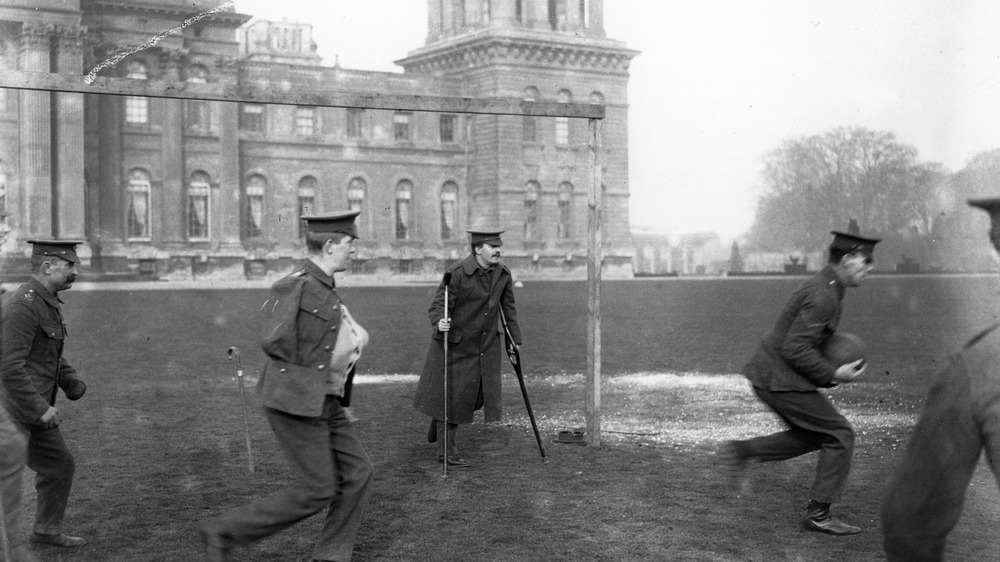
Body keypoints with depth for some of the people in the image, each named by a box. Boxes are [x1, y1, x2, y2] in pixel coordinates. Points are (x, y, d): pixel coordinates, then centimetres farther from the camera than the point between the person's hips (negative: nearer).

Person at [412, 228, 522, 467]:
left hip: (486, 345, 6)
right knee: (452, 395, 1)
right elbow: (437, 305, -20)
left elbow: (508, 307, 11)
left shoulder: (502, 273, -1)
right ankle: (446, 451, 14)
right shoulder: (457, 273, -19)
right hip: (455, 344, -6)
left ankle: (438, 427, 36)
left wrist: (515, 340, 14)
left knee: (477, 395, 10)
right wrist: (439, 323, -42)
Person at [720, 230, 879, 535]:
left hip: (769, 373, 10)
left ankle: (742, 450, 14)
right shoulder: (823, 296, -22)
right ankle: (818, 514, 5)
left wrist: (830, 364, 13)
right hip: (780, 379, -10)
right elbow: (795, 350, -25)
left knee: (811, 437, 20)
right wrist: (833, 375, -17)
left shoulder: (821, 285, 11)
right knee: (840, 434, -2)